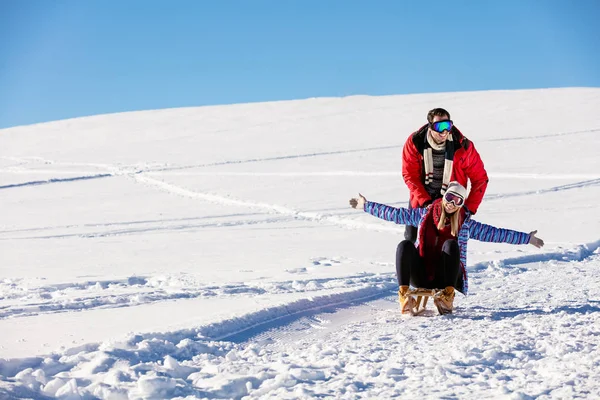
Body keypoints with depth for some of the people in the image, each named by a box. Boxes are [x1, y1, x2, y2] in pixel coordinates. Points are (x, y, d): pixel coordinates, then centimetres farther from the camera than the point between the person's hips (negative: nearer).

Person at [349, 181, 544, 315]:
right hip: (421, 275, 1)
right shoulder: (424, 214, 7)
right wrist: (366, 205, 11)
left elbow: (495, 233, 1)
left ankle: (447, 296, -31)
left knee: (451, 244, -26)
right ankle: (403, 295, -35)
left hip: (446, 276, -1)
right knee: (405, 245, -24)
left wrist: (526, 239, -2)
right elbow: (394, 214, 11)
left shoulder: (466, 224, 4)